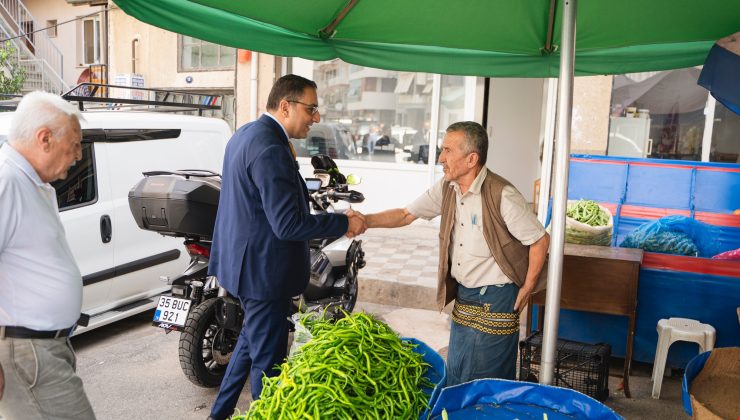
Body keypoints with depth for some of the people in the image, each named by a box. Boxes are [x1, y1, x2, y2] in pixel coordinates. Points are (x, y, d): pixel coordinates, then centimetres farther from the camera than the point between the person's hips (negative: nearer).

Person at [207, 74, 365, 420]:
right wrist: (344, 223, -20)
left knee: (252, 340, 27)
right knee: (268, 359, 5)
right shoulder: (270, 148, -25)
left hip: (244, 260, 11)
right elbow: (288, 225, -28)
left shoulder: (246, 134, 8)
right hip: (263, 270, -11)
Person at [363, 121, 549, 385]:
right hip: (463, 297, 7)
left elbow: (540, 240, -14)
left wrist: (527, 289, -9)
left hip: (495, 301, -7)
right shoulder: (446, 189, 0)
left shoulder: (502, 195, -21)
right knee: (454, 376, 18)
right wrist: (365, 221, -6)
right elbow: (406, 215, 6)